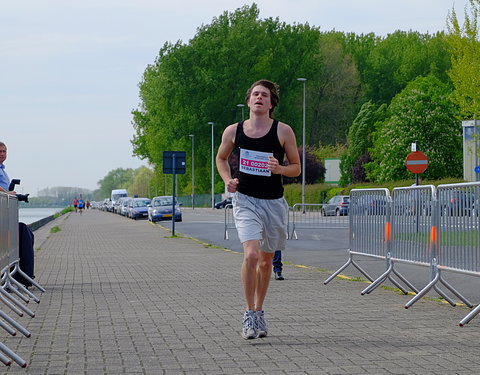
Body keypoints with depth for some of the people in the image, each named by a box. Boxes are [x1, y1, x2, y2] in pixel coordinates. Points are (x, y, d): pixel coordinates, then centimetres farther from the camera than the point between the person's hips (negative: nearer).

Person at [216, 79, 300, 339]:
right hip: (245, 200, -1)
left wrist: (279, 169, -17)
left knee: (266, 261, 12)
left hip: (274, 202, 1)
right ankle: (249, 313, -10)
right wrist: (228, 180, 0)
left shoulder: (283, 131, -3)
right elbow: (221, 158, 18)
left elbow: (296, 167, 4)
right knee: (251, 255, -21)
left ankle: (259, 311, 31)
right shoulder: (233, 131, 0)